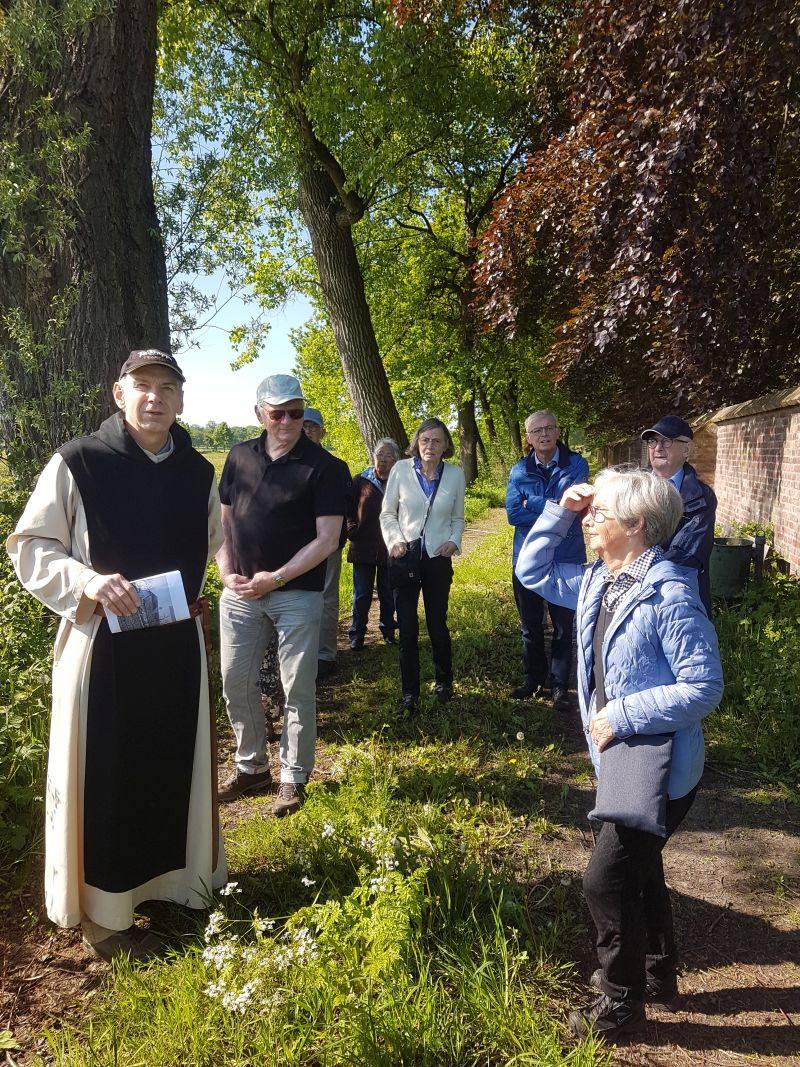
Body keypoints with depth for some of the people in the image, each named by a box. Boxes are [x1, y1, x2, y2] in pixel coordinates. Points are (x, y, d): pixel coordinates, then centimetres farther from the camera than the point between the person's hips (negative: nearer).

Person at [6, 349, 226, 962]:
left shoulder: (198, 472, 4)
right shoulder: (77, 464, -10)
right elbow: (31, 548, -7)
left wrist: (185, 595, 11)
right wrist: (88, 580, -22)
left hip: (177, 641, 5)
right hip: (102, 640, -4)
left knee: (175, 764, 16)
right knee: (103, 776, 6)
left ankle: (173, 877, 38)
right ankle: (103, 912, 24)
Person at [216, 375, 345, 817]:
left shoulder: (320, 465, -7)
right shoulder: (240, 456, 7)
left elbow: (328, 537, -10)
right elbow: (223, 520, 12)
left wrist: (276, 578, -15)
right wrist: (226, 573, -2)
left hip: (297, 594, -4)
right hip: (240, 593, 4)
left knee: (298, 689, 3)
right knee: (236, 682, 10)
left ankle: (293, 777, 19)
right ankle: (251, 767, 28)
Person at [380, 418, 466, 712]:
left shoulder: (455, 474, 0)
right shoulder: (401, 469, -5)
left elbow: (458, 518, 10)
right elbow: (387, 514, 2)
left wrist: (454, 541, -7)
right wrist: (394, 540, -13)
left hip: (438, 558, 1)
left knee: (437, 624, 9)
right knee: (407, 627, 2)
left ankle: (444, 682, 32)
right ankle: (409, 691, 16)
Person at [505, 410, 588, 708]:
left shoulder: (576, 464, -5)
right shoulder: (519, 471, 1)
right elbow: (513, 514, -11)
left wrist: (532, 503, -11)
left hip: (566, 560, -2)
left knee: (564, 627, 8)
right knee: (530, 626, 16)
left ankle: (559, 685, 23)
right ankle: (533, 678, 33)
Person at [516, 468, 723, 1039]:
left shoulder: (670, 595, -25)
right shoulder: (597, 582, 0)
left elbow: (705, 687, -24)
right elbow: (532, 571, 13)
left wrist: (625, 715, -24)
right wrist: (558, 514, 0)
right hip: (621, 759, 9)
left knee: (605, 879, 1)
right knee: (638, 869, 24)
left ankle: (621, 1001, 24)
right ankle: (658, 974, 47)